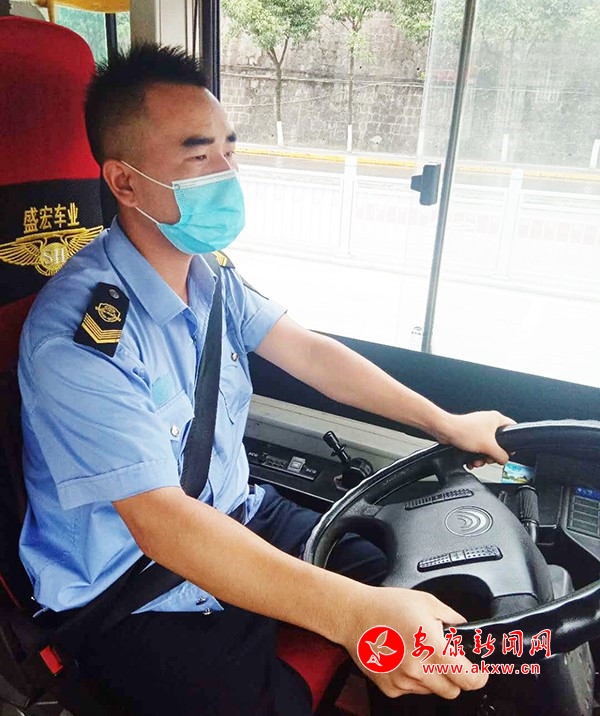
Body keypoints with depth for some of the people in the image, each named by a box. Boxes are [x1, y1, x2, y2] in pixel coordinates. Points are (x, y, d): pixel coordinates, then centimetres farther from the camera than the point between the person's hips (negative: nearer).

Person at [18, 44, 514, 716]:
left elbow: (308, 352, 3)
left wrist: (445, 422, 3)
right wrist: (354, 615, -39)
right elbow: (160, 521, -32)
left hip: (238, 521, 7)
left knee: (399, 579, -2)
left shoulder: (208, 276, -1)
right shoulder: (79, 334, -26)